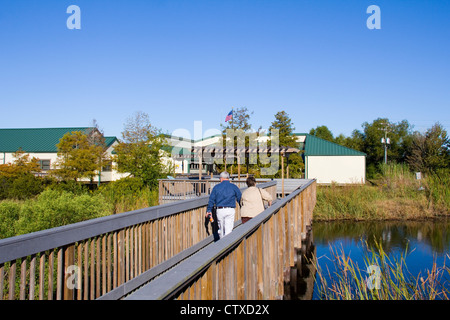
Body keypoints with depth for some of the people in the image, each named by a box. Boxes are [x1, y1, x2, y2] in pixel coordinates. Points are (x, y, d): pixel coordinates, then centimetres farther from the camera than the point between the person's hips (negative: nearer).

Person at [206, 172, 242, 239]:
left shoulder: (216, 187, 5)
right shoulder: (234, 187, 3)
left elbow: (211, 199, 6)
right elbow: (240, 199, 5)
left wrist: (209, 210, 13)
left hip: (220, 210, 2)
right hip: (230, 210, -2)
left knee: (221, 228, 16)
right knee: (228, 229, -3)